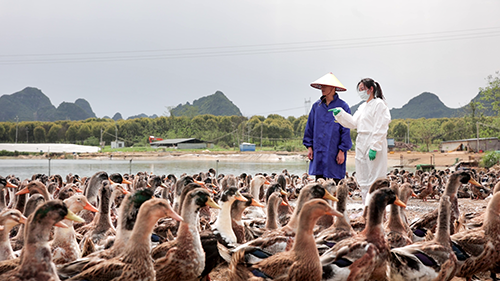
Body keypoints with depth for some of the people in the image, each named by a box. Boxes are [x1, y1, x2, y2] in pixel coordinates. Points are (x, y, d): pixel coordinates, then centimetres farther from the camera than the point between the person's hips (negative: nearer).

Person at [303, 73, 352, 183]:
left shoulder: (342, 106, -4)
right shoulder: (317, 106, 9)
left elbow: (346, 130, -5)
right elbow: (310, 127, 13)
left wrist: (342, 151, -9)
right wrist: (309, 147, 7)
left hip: (334, 152, -4)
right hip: (318, 152, 4)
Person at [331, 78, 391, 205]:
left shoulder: (379, 104, -6)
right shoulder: (362, 107, 20)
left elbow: (380, 128, -13)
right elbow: (353, 123, 15)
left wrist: (374, 147, -20)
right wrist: (340, 113, 3)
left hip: (374, 147, -8)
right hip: (361, 146, 9)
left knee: (373, 183, -9)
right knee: (363, 182, 10)